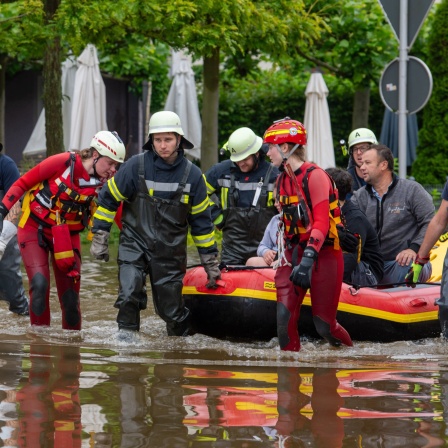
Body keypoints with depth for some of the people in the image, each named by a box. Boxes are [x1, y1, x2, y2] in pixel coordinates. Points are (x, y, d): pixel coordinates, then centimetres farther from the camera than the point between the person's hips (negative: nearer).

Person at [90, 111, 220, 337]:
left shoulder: (192, 174, -2)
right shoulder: (136, 166, -9)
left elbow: (201, 220, 8)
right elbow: (108, 198, 1)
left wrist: (211, 262, 10)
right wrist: (99, 237, -1)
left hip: (170, 251, 1)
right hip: (134, 243, -1)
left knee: (171, 308, 6)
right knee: (129, 291, -24)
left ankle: (185, 337, 30)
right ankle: (126, 332, -6)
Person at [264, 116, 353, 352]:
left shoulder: (314, 176, -12)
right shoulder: (282, 180, 14)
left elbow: (321, 222, -19)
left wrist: (308, 259, -28)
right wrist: (285, 255, 12)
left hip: (323, 254, -7)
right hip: (295, 252, 7)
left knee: (324, 324, -4)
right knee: (284, 316, -10)